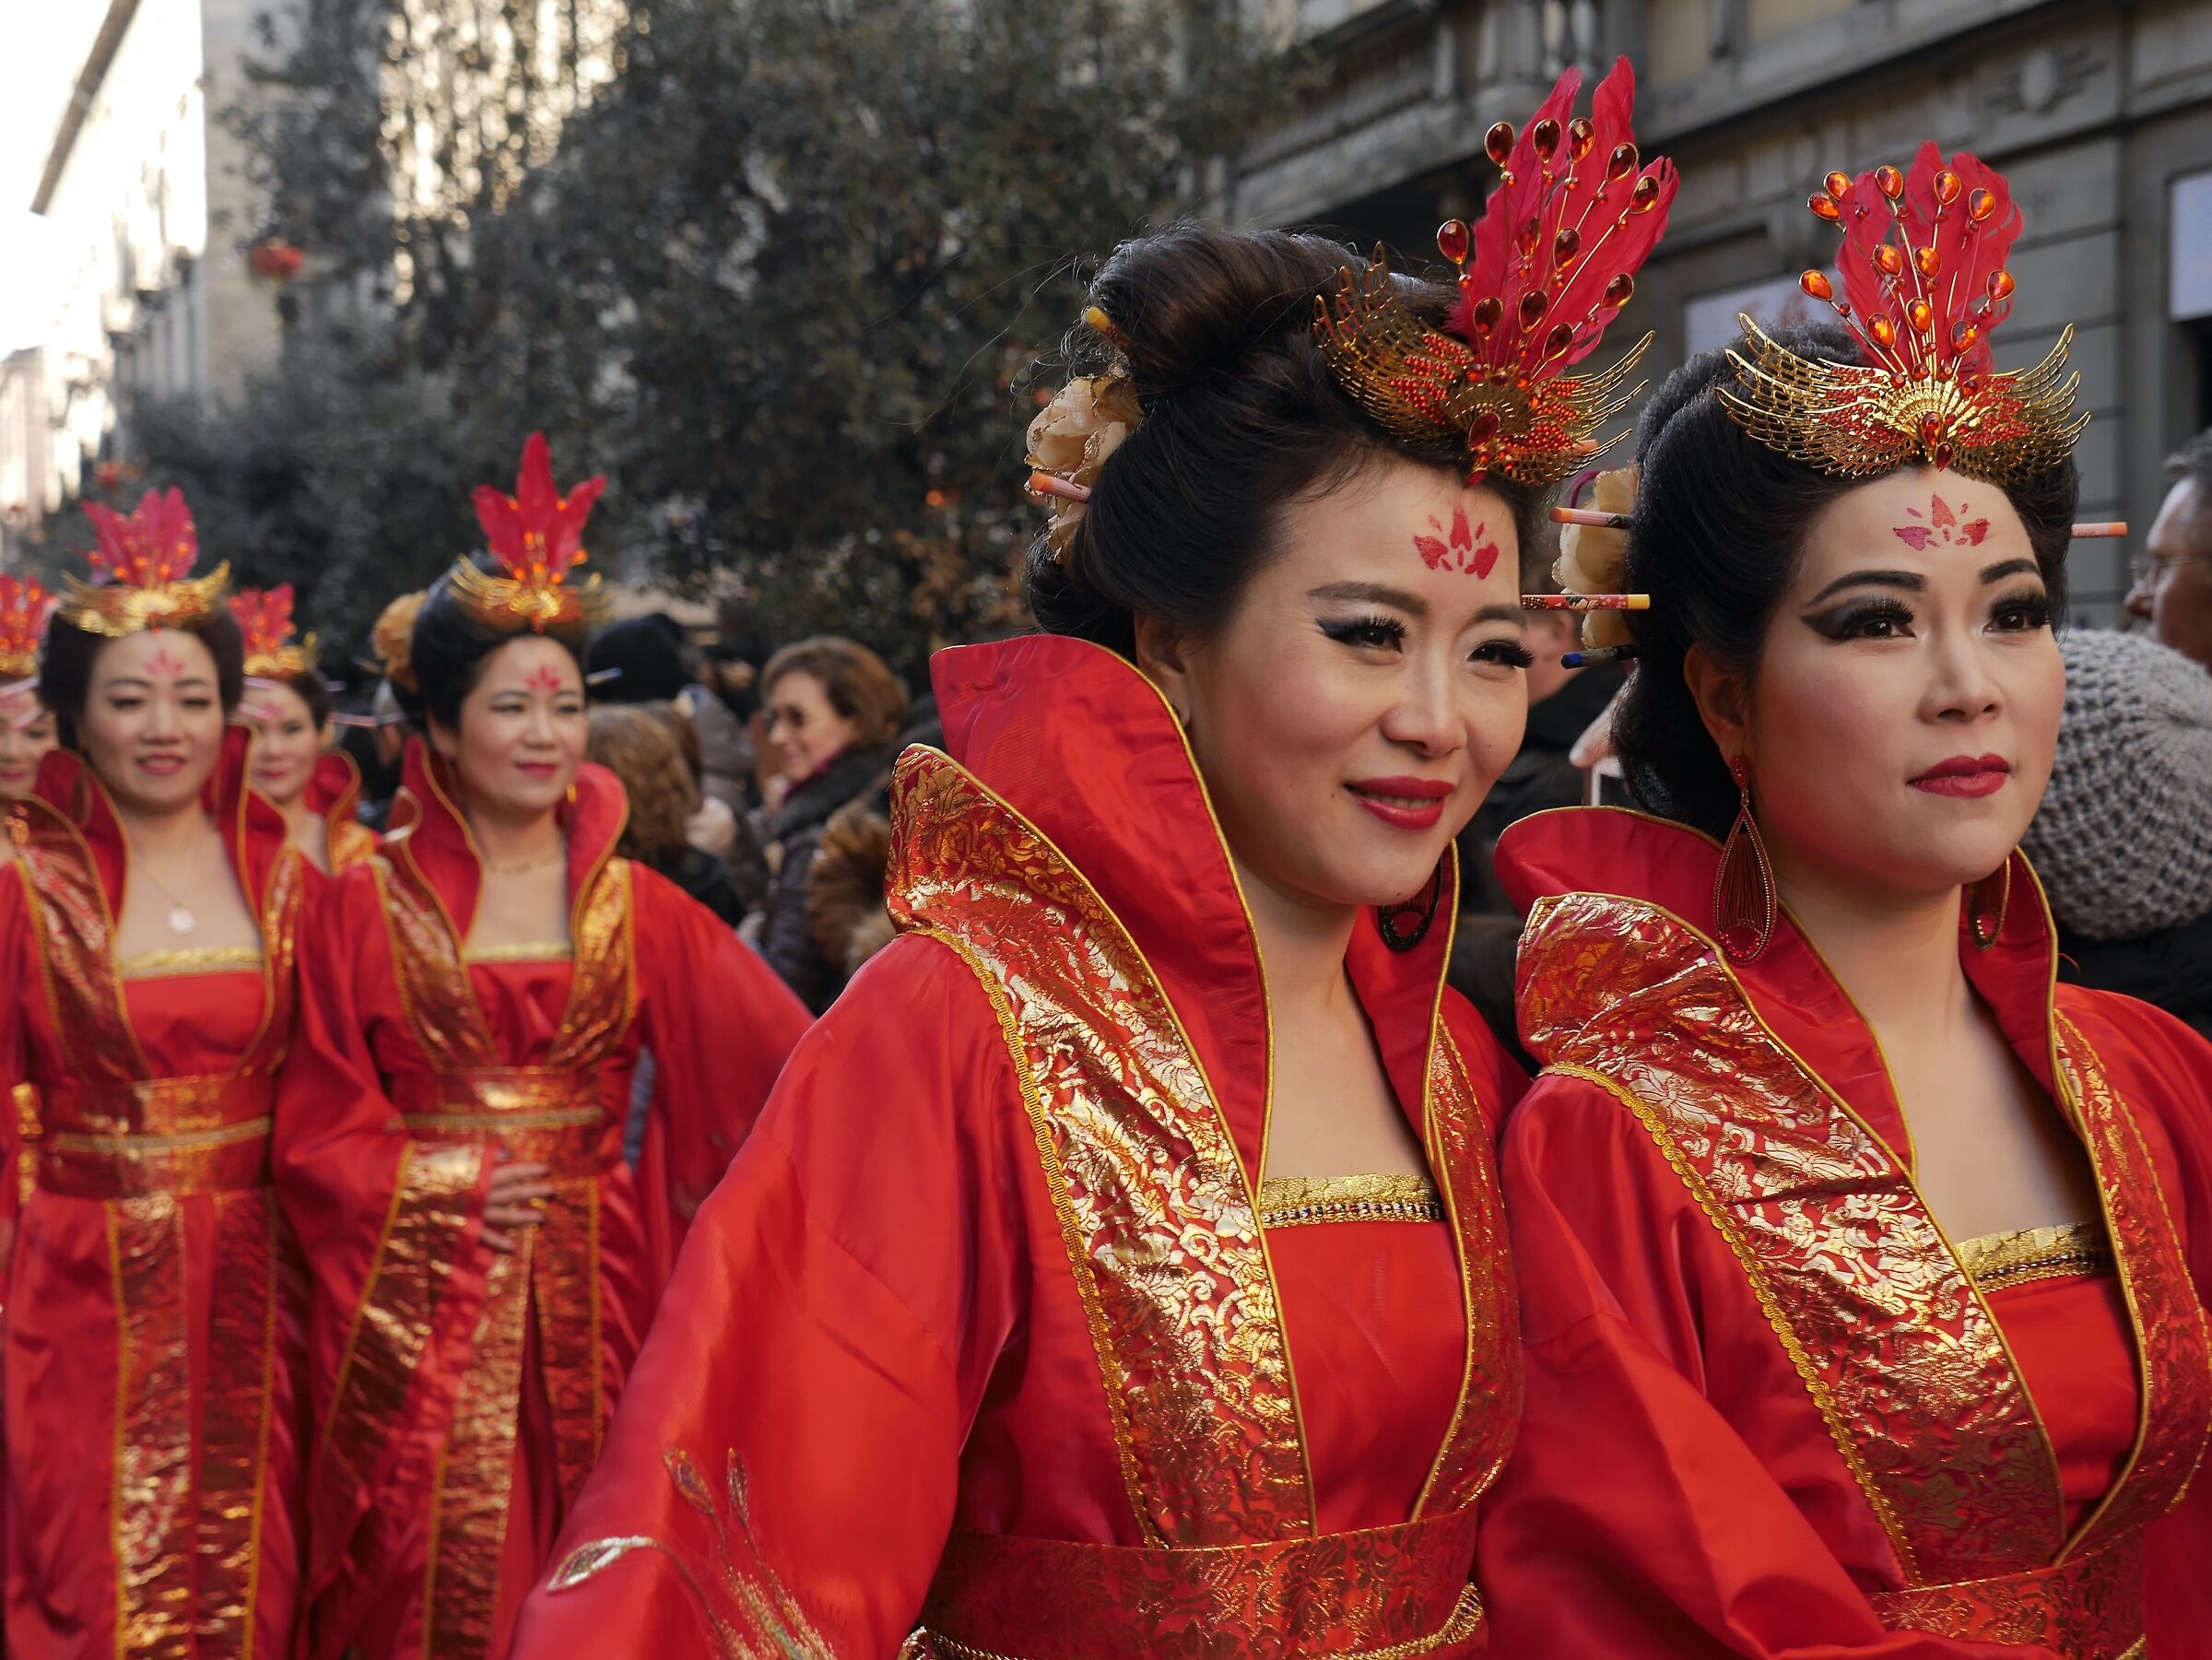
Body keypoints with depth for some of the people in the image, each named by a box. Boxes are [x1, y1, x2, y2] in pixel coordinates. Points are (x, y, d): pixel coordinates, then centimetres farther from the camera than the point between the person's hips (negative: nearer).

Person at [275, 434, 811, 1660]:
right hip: (418, 1302, -2)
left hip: (584, 1291, 2)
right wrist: (440, 1185, -8)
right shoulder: (369, 903, 2)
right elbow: (323, 1121, 3)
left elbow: (777, 1060, 0)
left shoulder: (631, 905, 6)